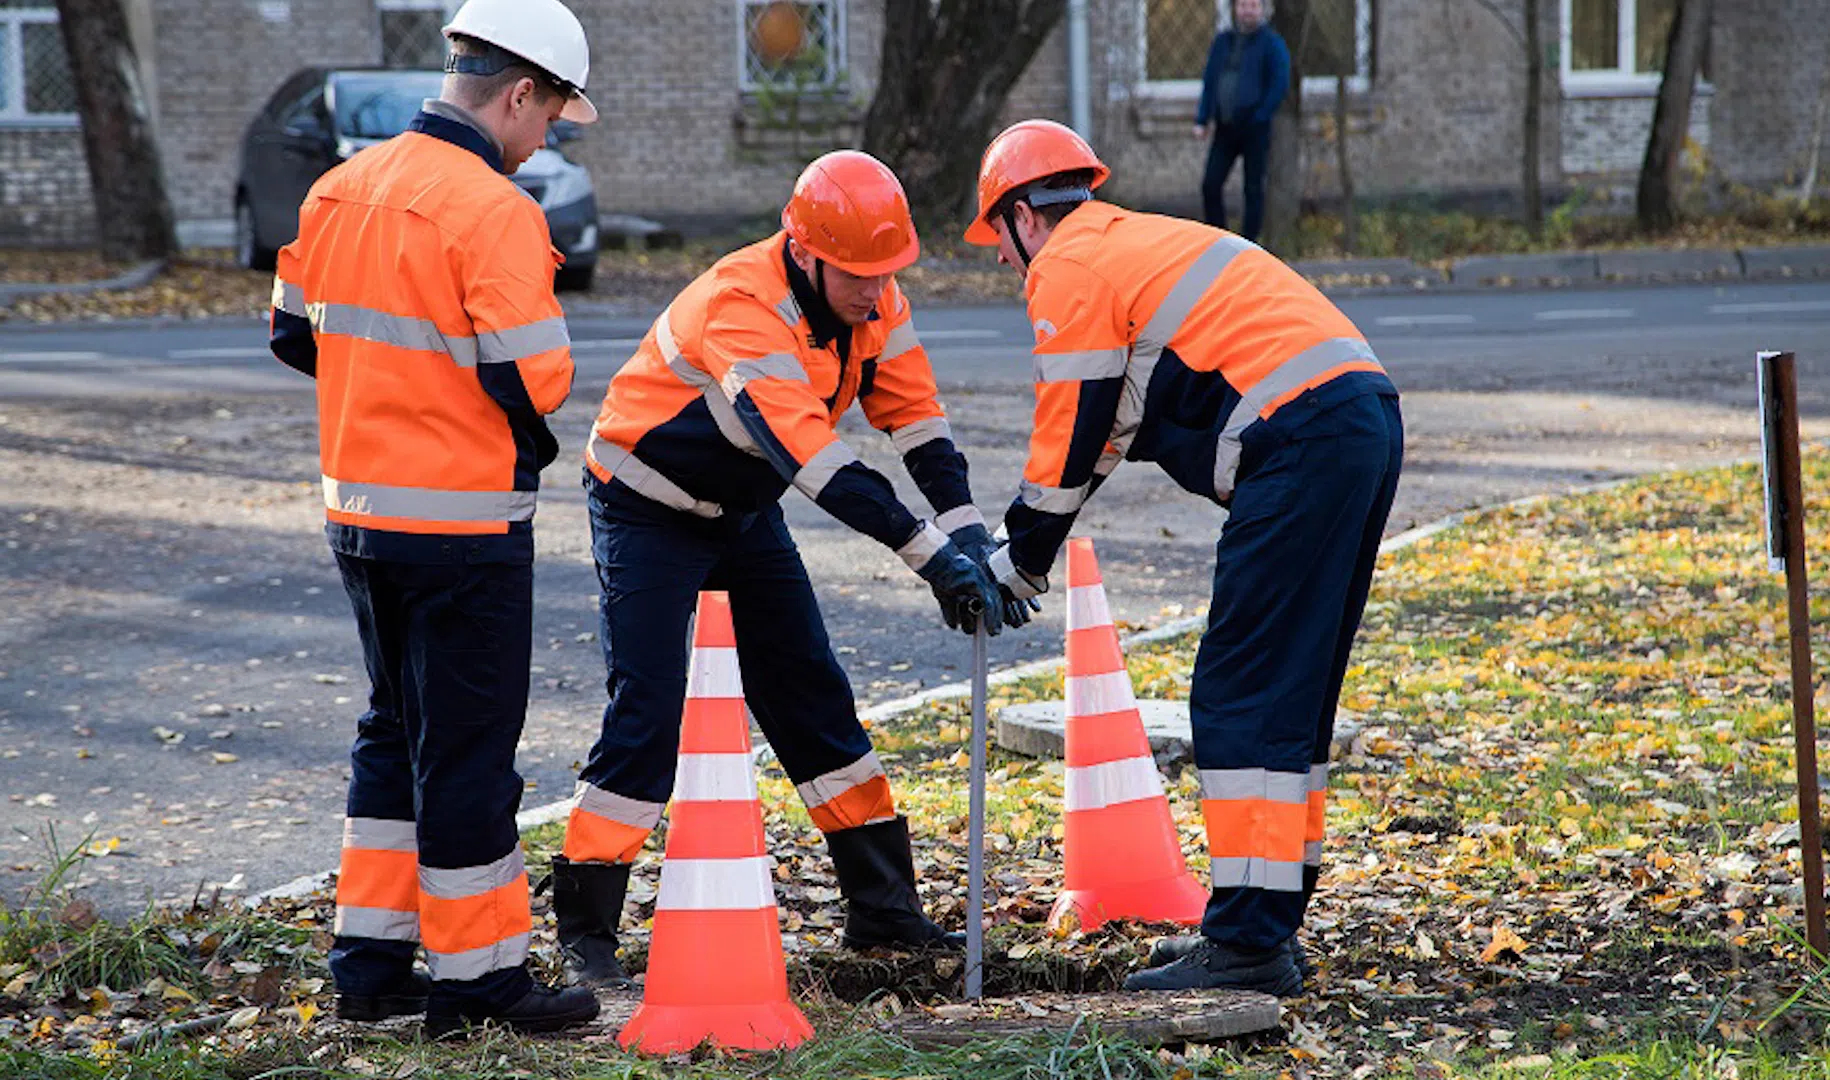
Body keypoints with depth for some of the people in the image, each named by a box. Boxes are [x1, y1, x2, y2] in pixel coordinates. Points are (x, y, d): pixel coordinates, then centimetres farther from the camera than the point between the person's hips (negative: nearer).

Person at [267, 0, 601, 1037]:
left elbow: (296, 334, 13)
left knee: (396, 731, 19)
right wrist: (532, 440, 1)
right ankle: (478, 974, 11)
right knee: (469, 747, 2)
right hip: (462, 521, -8)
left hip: (360, 511, 8)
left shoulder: (342, 187, 6)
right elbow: (533, 377, -21)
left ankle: (373, 961, 24)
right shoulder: (493, 210, -18)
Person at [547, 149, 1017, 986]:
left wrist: (968, 539, -25)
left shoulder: (872, 298, -10)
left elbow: (916, 422, -11)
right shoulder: (743, 306, -34)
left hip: (745, 509, 7)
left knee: (812, 697, 8)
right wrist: (930, 553, -44)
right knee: (645, 712, -14)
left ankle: (882, 908, 15)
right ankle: (584, 927, -5)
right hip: (650, 512, -7)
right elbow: (810, 452, -42)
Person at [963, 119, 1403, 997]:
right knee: (1293, 690, 16)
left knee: (1244, 696, -6)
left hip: (1301, 445, -10)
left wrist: (1020, 564, 13)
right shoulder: (1138, 243, 29)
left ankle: (1247, 944, -6)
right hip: (1367, 417, 10)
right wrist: (1025, 540, 31)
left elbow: (1071, 437, 0)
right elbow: (1110, 427, 32)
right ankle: (1265, 923, 22)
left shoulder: (1067, 267, 0)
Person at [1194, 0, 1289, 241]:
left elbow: (1280, 85, -8)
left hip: (1254, 130, -5)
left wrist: (1260, 117, -13)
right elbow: (1209, 81, 15)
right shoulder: (1222, 41, 13)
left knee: (1253, 189, -1)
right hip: (1225, 128, 5)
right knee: (1211, 185, 0)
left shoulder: (1271, 43, -3)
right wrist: (1202, 119, 8)